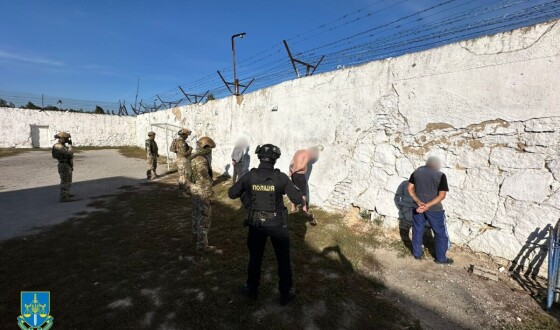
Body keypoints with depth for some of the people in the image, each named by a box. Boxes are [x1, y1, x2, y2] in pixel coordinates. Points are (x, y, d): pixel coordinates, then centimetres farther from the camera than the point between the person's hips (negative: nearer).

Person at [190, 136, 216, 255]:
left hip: (195, 190, 10)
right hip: (202, 192, -10)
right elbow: (204, 181, -24)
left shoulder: (194, 157, 5)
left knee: (197, 214, 25)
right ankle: (202, 246, 4)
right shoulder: (201, 161, -26)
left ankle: (196, 235, 44)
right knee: (204, 219, -3)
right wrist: (208, 196, -18)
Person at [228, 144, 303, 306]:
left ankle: (252, 290, 40)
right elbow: (298, 199, -13)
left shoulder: (249, 176, -12)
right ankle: (285, 294, 32)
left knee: (255, 257, 22)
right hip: (277, 224, -2)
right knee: (283, 259, 17)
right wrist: (287, 189, 5)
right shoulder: (281, 177, -18)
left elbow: (232, 194, 0)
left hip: (256, 223, 2)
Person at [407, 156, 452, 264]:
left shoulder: (417, 171, -1)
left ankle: (417, 254, 30)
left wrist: (418, 202, -10)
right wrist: (427, 206, -19)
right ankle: (441, 258, 27)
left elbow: (410, 189, -2)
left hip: (418, 207, 4)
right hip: (434, 209, -4)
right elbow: (441, 196, -17)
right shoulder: (440, 175, -12)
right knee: (440, 233, 14)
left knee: (417, 231, 18)